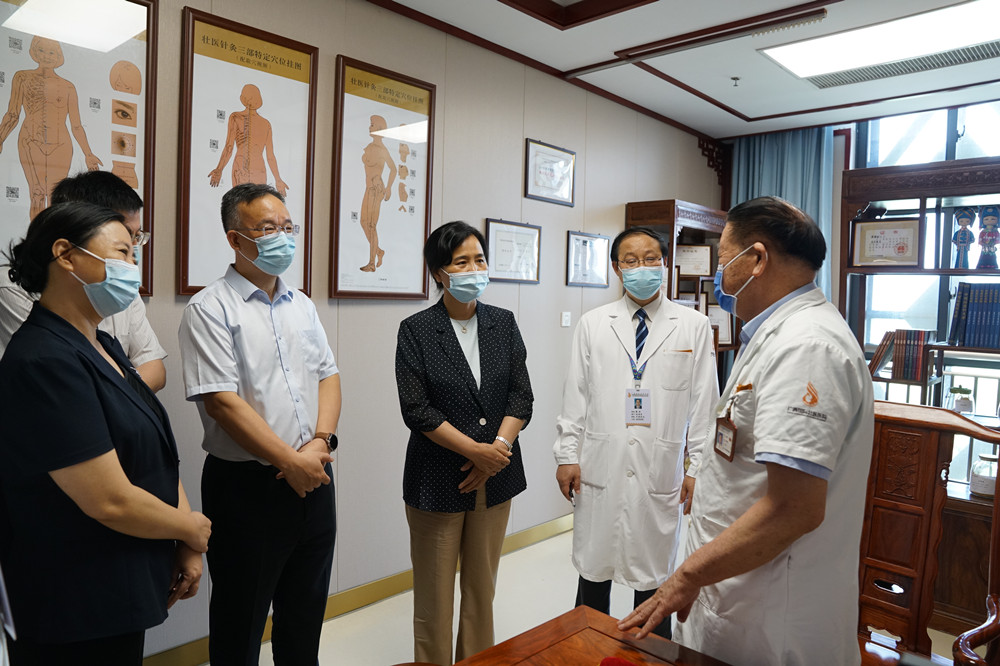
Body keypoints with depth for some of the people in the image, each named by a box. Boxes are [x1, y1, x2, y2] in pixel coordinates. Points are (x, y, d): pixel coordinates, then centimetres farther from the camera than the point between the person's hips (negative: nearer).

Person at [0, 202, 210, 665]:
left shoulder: (102, 347, 8)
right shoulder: (45, 362, -23)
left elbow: (158, 452, 7)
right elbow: (110, 501, -26)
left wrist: (186, 547, -1)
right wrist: (194, 530, -9)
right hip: (76, 619, -8)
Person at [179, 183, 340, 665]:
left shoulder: (301, 305, 11)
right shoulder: (210, 309, -10)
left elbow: (328, 375, 8)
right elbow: (222, 401, -18)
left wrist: (320, 443, -9)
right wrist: (293, 462, -17)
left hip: (313, 477, 6)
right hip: (247, 485, -6)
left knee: (306, 611, 20)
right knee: (241, 620, 12)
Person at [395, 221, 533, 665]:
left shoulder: (503, 323, 4)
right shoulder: (415, 331, -6)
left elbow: (521, 396, 0)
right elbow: (416, 410, -12)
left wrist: (497, 449, -14)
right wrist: (476, 450, -17)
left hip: (495, 478, 3)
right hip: (438, 479, -3)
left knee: (482, 587, 16)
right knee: (434, 595, 9)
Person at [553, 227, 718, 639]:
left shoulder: (694, 326, 1)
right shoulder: (592, 324, 4)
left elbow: (704, 402, 0)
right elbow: (575, 395, 4)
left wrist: (698, 468, -3)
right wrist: (567, 455, 0)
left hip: (660, 473, -1)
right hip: (599, 468, 1)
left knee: (653, 575, 12)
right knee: (594, 569, 13)